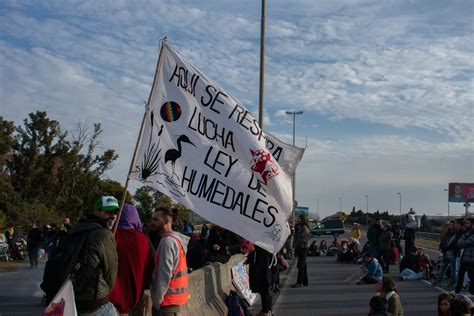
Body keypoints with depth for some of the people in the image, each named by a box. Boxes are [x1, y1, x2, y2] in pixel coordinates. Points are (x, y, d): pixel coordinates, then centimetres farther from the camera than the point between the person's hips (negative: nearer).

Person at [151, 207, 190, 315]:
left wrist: (157, 300, -15)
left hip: (168, 299, -9)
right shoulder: (177, 237, 10)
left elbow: (165, 274, -21)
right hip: (176, 296, 9)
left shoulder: (167, 241, -18)